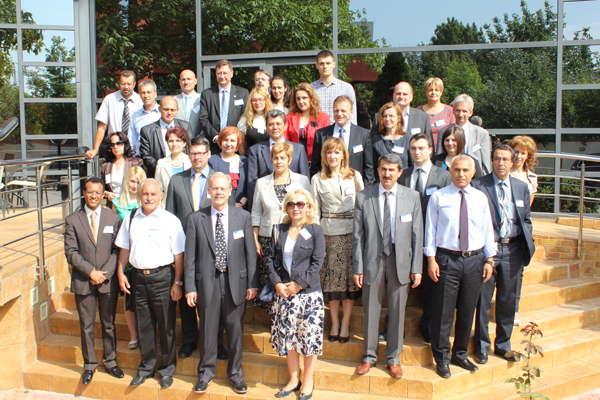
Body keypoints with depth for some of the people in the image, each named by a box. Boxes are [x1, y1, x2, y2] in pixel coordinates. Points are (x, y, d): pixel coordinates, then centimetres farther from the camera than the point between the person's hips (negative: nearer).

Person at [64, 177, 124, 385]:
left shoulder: (113, 218, 1)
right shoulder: (72, 220, -1)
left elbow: (117, 249, -1)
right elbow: (71, 252, -6)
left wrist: (105, 273, -12)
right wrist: (91, 272, -14)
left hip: (108, 281, 1)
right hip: (83, 282, 0)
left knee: (109, 324, 11)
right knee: (86, 326, 10)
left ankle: (110, 361, 27)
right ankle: (90, 364, 25)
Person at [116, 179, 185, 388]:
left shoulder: (170, 220, -6)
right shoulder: (131, 219, 7)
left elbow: (178, 255, -6)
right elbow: (124, 248, 15)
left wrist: (177, 282, -9)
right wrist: (121, 273, 8)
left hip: (162, 276, -4)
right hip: (138, 277, 4)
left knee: (166, 325, 5)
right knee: (143, 324, 14)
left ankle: (167, 369, 23)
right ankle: (146, 367, 31)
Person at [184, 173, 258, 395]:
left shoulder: (243, 217, 1)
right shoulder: (196, 219, 0)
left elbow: (250, 252, 1)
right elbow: (190, 256, 0)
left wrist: (253, 283, -2)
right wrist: (190, 287, -4)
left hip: (236, 281, 0)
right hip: (207, 282, 0)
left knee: (235, 330, 10)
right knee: (207, 329, 11)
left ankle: (235, 373, 30)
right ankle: (206, 373, 31)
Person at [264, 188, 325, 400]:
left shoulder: (315, 231, -3)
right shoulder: (280, 230, 7)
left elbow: (317, 262, -8)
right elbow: (270, 258, 6)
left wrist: (299, 284, -13)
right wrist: (277, 283, -7)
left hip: (309, 293, -3)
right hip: (283, 293, 4)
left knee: (309, 337, 3)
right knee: (287, 337, 11)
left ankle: (308, 382, 20)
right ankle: (293, 379, 27)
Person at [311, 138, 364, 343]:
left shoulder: (355, 176, 4)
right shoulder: (317, 179, 5)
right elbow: (315, 210, 5)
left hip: (352, 231, 0)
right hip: (329, 232, 0)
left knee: (350, 277, 0)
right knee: (332, 277, 1)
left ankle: (345, 324, 10)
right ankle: (334, 323, 14)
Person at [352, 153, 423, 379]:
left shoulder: (412, 197, 1)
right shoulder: (363, 198, -1)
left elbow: (417, 235, 1)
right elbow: (358, 236, 0)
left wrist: (417, 268, -2)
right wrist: (357, 267, -4)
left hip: (401, 262, 1)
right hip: (372, 261, 0)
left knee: (397, 312, 9)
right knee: (371, 311, 9)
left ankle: (393, 358, 26)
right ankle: (369, 356, 26)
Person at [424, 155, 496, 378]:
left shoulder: (480, 198, 7)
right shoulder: (438, 197, -1)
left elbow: (488, 230, 11)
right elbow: (430, 230, -1)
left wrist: (489, 259, 7)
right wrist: (431, 259, -7)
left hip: (475, 259, 3)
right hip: (447, 259, -3)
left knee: (467, 310, 12)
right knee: (443, 311, 0)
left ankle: (460, 354, 29)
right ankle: (442, 358, 15)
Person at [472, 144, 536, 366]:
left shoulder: (522, 187, 10)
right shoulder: (478, 186, -3)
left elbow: (526, 220, 16)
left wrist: (527, 245, 6)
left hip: (513, 249, 4)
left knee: (508, 299, 12)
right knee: (483, 299, 3)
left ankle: (503, 344, 26)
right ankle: (482, 346, 18)